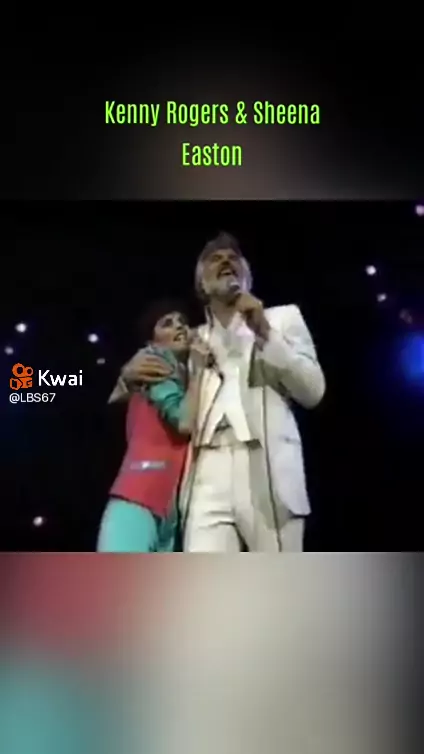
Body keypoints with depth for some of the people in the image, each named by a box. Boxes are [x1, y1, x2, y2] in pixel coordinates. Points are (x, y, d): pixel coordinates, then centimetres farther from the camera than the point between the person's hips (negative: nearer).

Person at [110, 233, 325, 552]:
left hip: (268, 471, -1)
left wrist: (265, 334, -3)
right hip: (208, 478, 2)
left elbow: (313, 391, 8)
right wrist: (129, 375, 7)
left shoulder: (283, 318, 20)